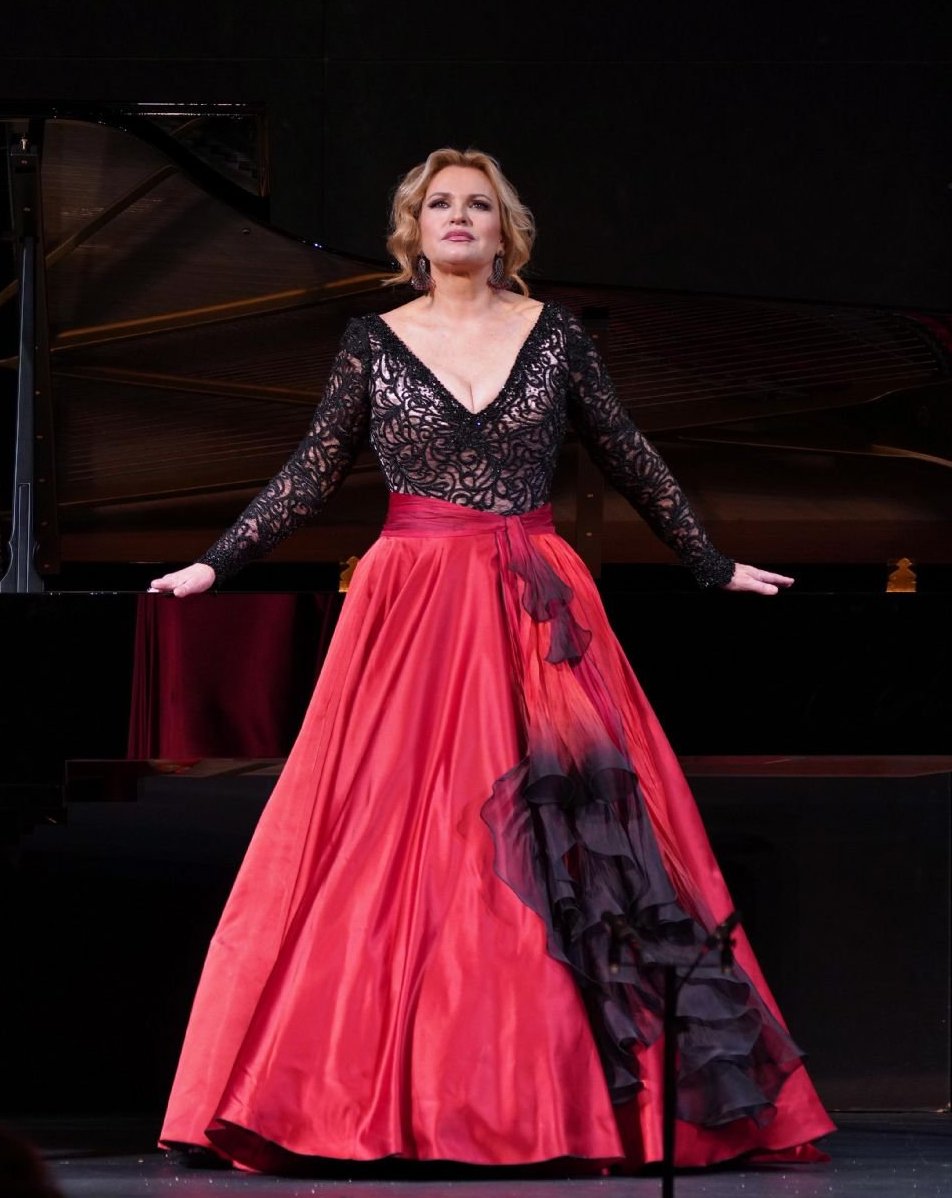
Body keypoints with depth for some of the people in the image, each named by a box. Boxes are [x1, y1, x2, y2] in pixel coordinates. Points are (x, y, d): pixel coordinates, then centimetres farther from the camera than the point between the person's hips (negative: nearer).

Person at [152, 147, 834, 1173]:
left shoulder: (553, 335, 7)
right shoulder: (374, 343, 7)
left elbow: (630, 460, 15)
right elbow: (313, 474, 12)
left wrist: (713, 566, 18)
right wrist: (216, 564, 9)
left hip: (535, 611, 0)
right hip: (412, 611, 0)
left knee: (566, 841, -5)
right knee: (397, 844, -6)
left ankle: (587, 1090, -2)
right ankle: (383, 1091, -3)